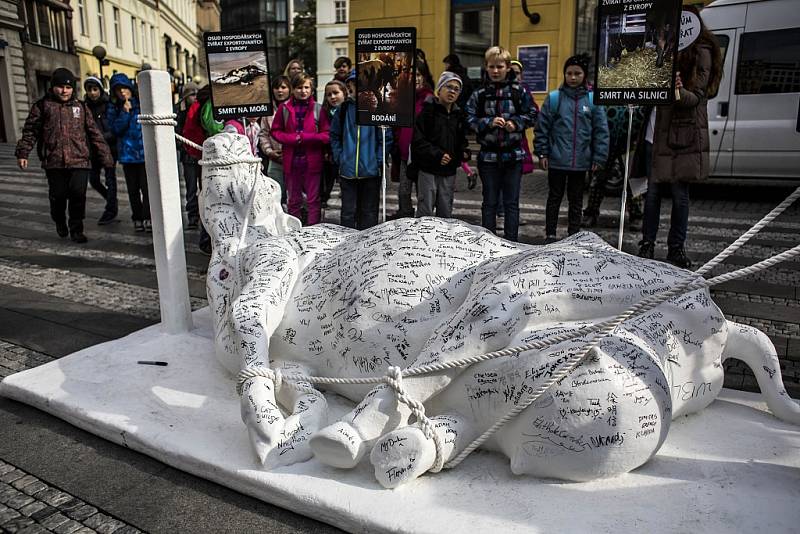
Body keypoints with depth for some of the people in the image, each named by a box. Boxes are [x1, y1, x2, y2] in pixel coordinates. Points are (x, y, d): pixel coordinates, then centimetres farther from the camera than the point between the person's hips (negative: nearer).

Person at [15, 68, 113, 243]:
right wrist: (23, 152, -1)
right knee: (58, 196, 4)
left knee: (78, 194, -7)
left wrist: (105, 156, 8)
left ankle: (76, 230, 7)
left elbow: (94, 132, 12)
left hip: (79, 160, 1)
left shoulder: (80, 107, 13)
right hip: (54, 162, 0)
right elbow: (30, 130, 7)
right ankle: (60, 222, 33)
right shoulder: (42, 105, 8)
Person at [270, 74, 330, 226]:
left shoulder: (318, 109, -2)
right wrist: (292, 138, -12)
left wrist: (303, 137, -15)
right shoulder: (284, 108, 2)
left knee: (313, 200, 4)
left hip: (312, 160, -2)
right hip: (291, 160, 2)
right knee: (294, 200, 13)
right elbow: (275, 131, 5)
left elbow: (326, 135, -5)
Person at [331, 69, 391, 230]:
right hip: (347, 170, 2)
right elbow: (334, 135, 12)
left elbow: (386, 138, -1)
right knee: (348, 212, 7)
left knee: (369, 212, 9)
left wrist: (378, 160, -8)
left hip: (371, 170, -1)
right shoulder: (344, 108, 5)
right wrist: (339, 158, 2)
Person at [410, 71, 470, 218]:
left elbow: (462, 140, 23)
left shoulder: (458, 115, 12)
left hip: (449, 171, 6)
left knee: (445, 213, 11)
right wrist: (437, 155, -20)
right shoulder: (428, 111, -6)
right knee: (425, 212, -3)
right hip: (428, 170, -5)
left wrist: (464, 152, 2)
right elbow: (417, 141, -13)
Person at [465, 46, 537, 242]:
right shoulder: (479, 94, 1)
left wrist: (516, 123, -12)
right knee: (489, 202, 8)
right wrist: (489, 122, -16)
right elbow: (470, 120, -2)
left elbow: (532, 115, 4)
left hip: (513, 154, 0)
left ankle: (511, 242, 15)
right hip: (488, 155, 0)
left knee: (511, 202, 6)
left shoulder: (519, 91, 1)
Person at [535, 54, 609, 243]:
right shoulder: (554, 98, -1)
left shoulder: (593, 99, 0)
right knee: (554, 198, 9)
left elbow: (601, 130, 0)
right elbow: (542, 127, 0)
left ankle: (574, 235, 23)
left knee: (576, 200, 12)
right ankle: (550, 235, 20)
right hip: (556, 160, -1)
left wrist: (599, 157, -4)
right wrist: (542, 153, -4)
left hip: (581, 162, 1)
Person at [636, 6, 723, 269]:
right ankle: (647, 244, 15)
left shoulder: (701, 52, -2)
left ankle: (676, 247, 11)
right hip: (655, 134, 5)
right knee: (652, 191, 7)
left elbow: (696, 96, -11)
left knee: (679, 193, 0)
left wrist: (680, 92, -32)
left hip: (682, 136, -4)